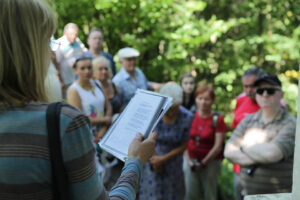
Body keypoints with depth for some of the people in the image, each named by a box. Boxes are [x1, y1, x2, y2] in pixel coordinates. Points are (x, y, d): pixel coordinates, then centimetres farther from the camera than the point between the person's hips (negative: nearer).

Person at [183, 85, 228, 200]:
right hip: (191, 161, 2)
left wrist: (204, 162, -8)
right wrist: (188, 160, -5)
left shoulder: (217, 119, -5)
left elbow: (218, 146, -8)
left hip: (210, 162, -2)